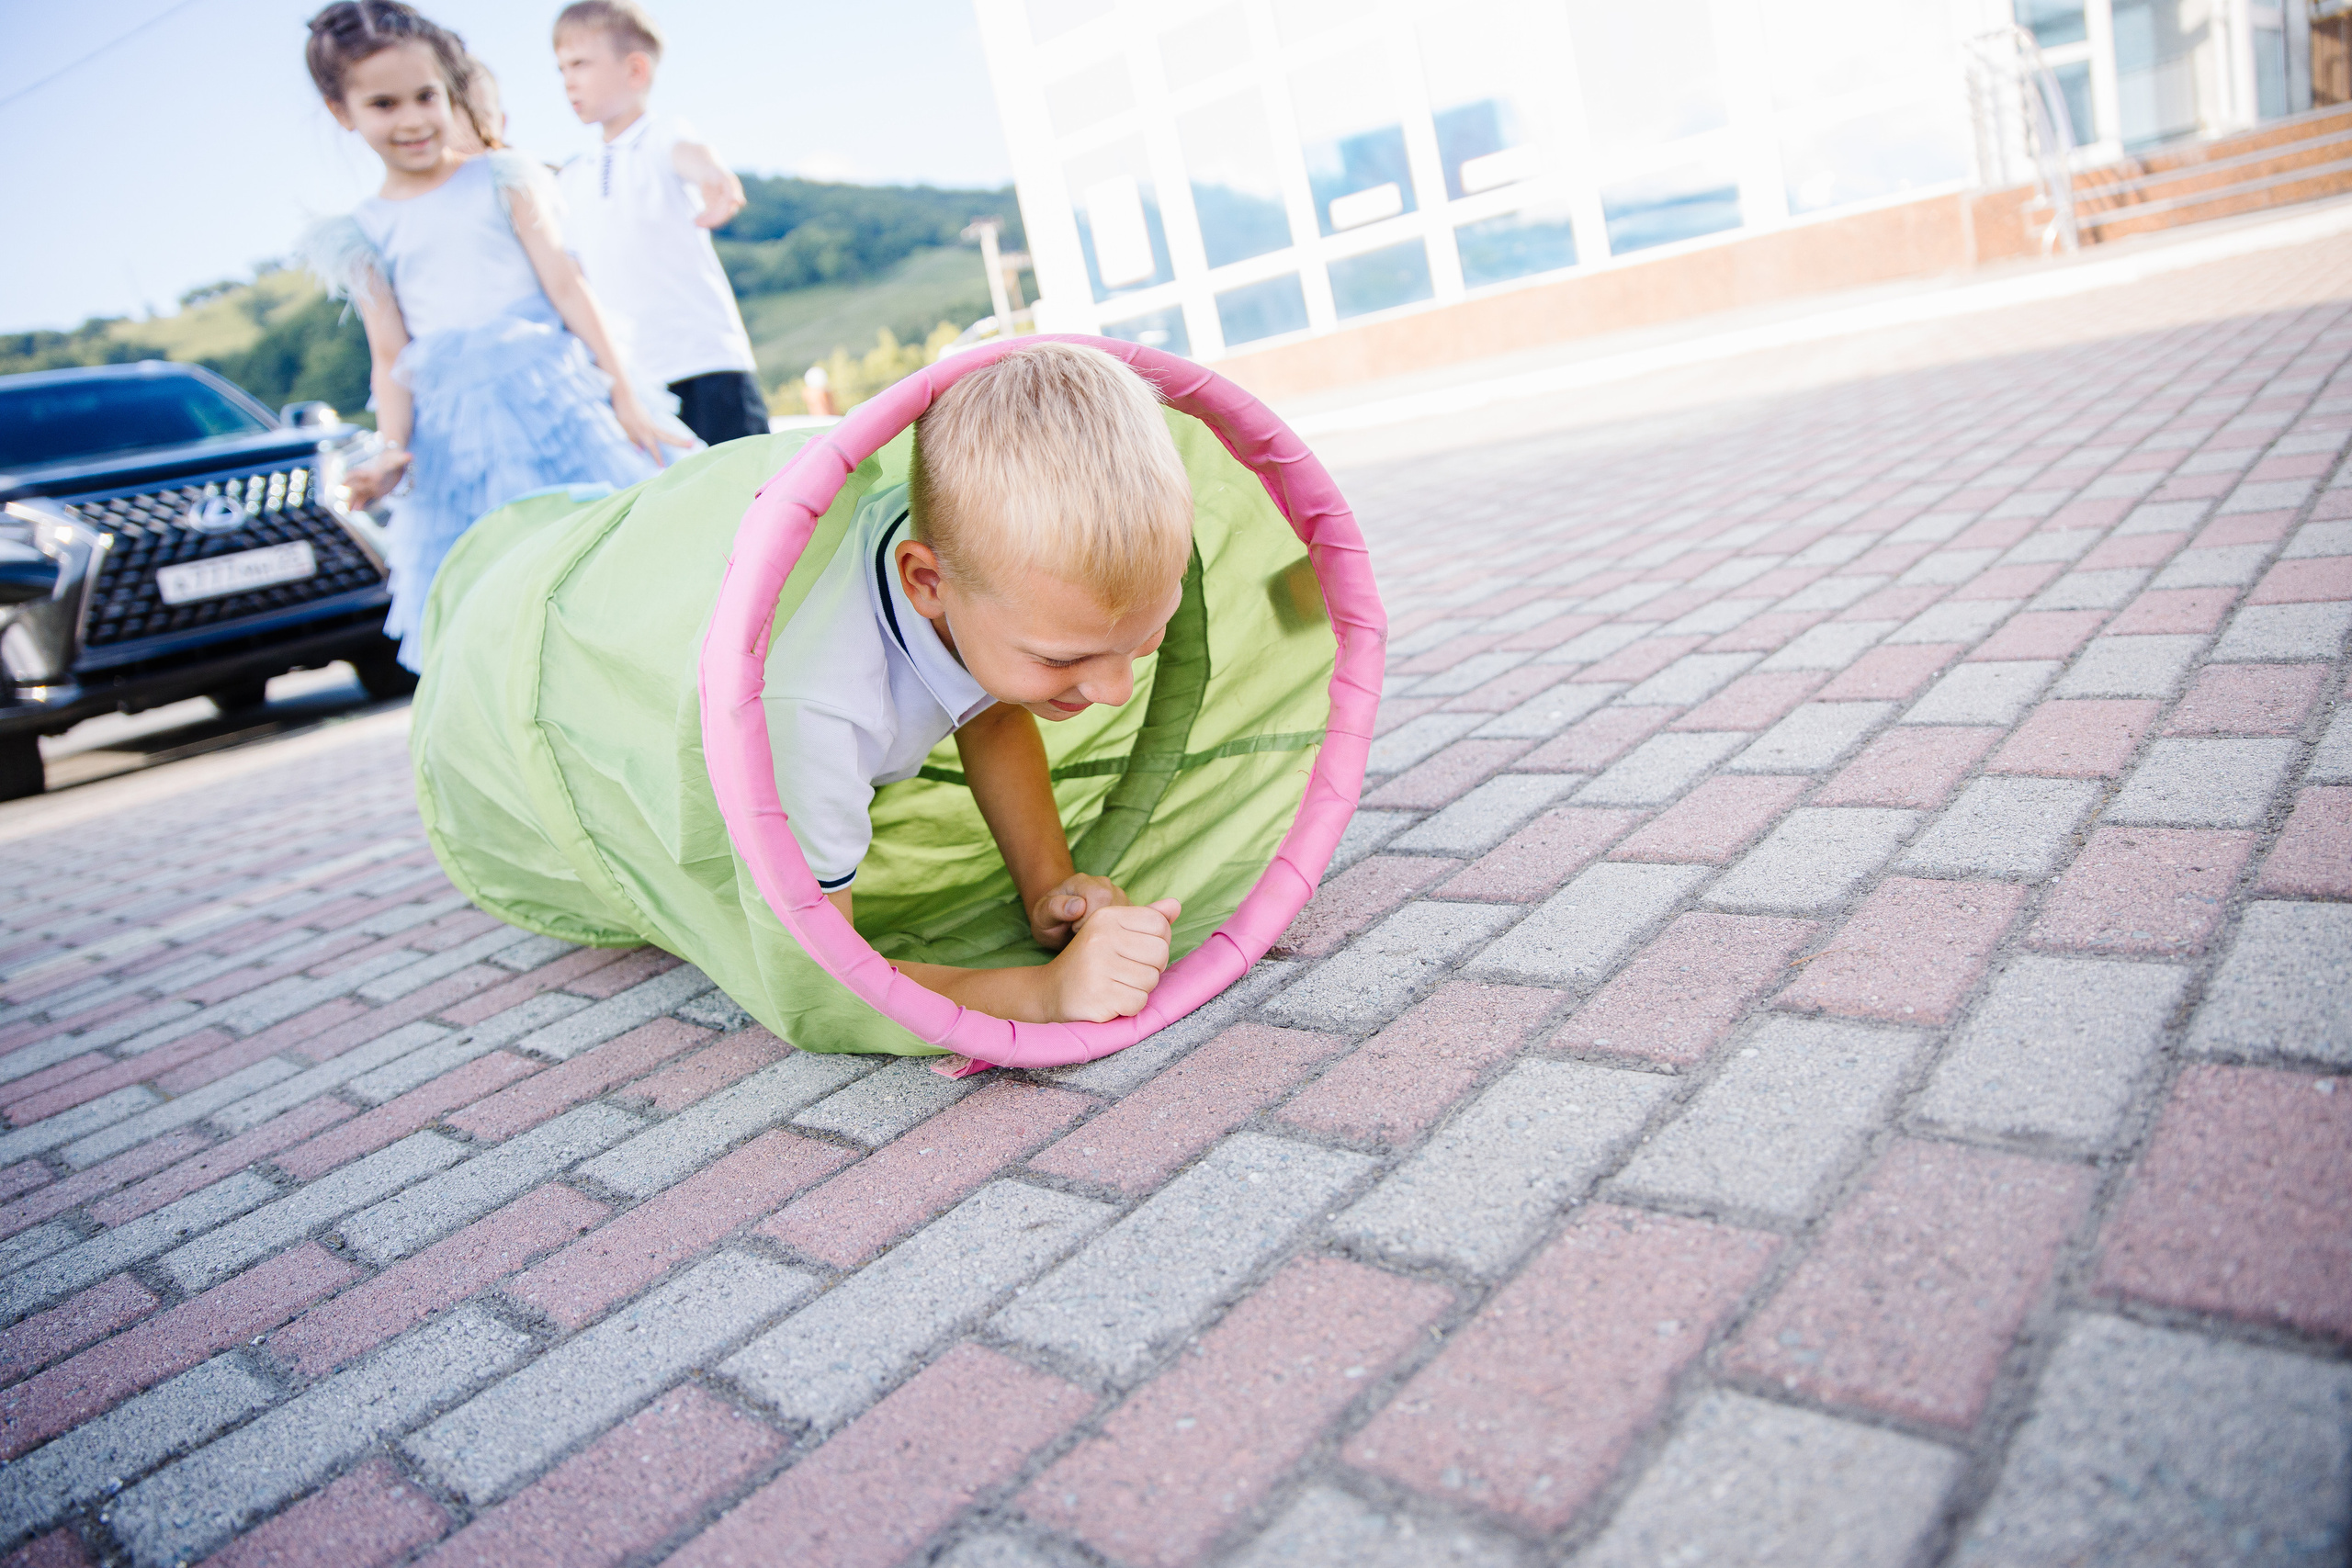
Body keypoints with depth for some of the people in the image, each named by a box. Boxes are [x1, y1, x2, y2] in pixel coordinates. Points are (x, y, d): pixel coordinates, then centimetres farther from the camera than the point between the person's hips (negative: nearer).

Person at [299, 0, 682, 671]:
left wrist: (624, 399, -4)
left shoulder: (501, 179, 8)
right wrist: (392, 450, -10)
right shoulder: (362, 234, 11)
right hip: (452, 427, 1)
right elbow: (390, 357, 7)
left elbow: (564, 284, 2)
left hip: (549, 390, -1)